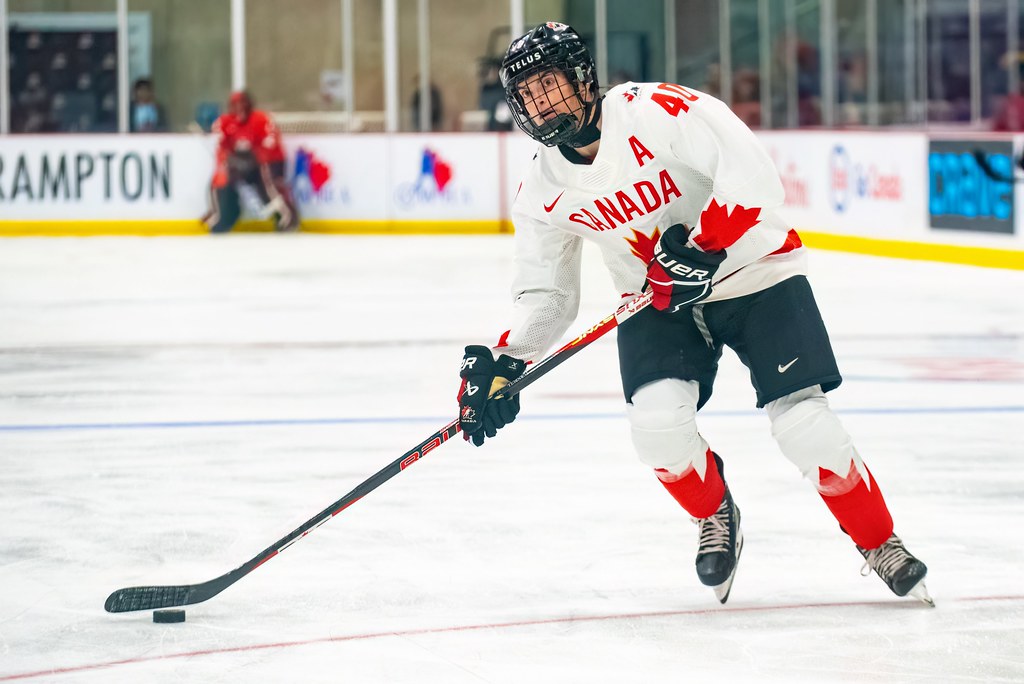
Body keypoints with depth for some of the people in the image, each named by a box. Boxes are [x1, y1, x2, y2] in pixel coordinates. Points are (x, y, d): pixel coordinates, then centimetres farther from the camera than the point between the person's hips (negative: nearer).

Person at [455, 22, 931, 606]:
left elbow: (754, 176, -29)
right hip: (656, 305, 4)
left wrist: (703, 248, -35)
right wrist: (503, 362, -13)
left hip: (753, 272, -4)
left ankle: (881, 544, 8)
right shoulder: (544, 193, -4)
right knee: (658, 420, -21)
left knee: (802, 422, -15)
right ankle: (716, 518, 10)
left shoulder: (656, 112, -22)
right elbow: (547, 295, 2)